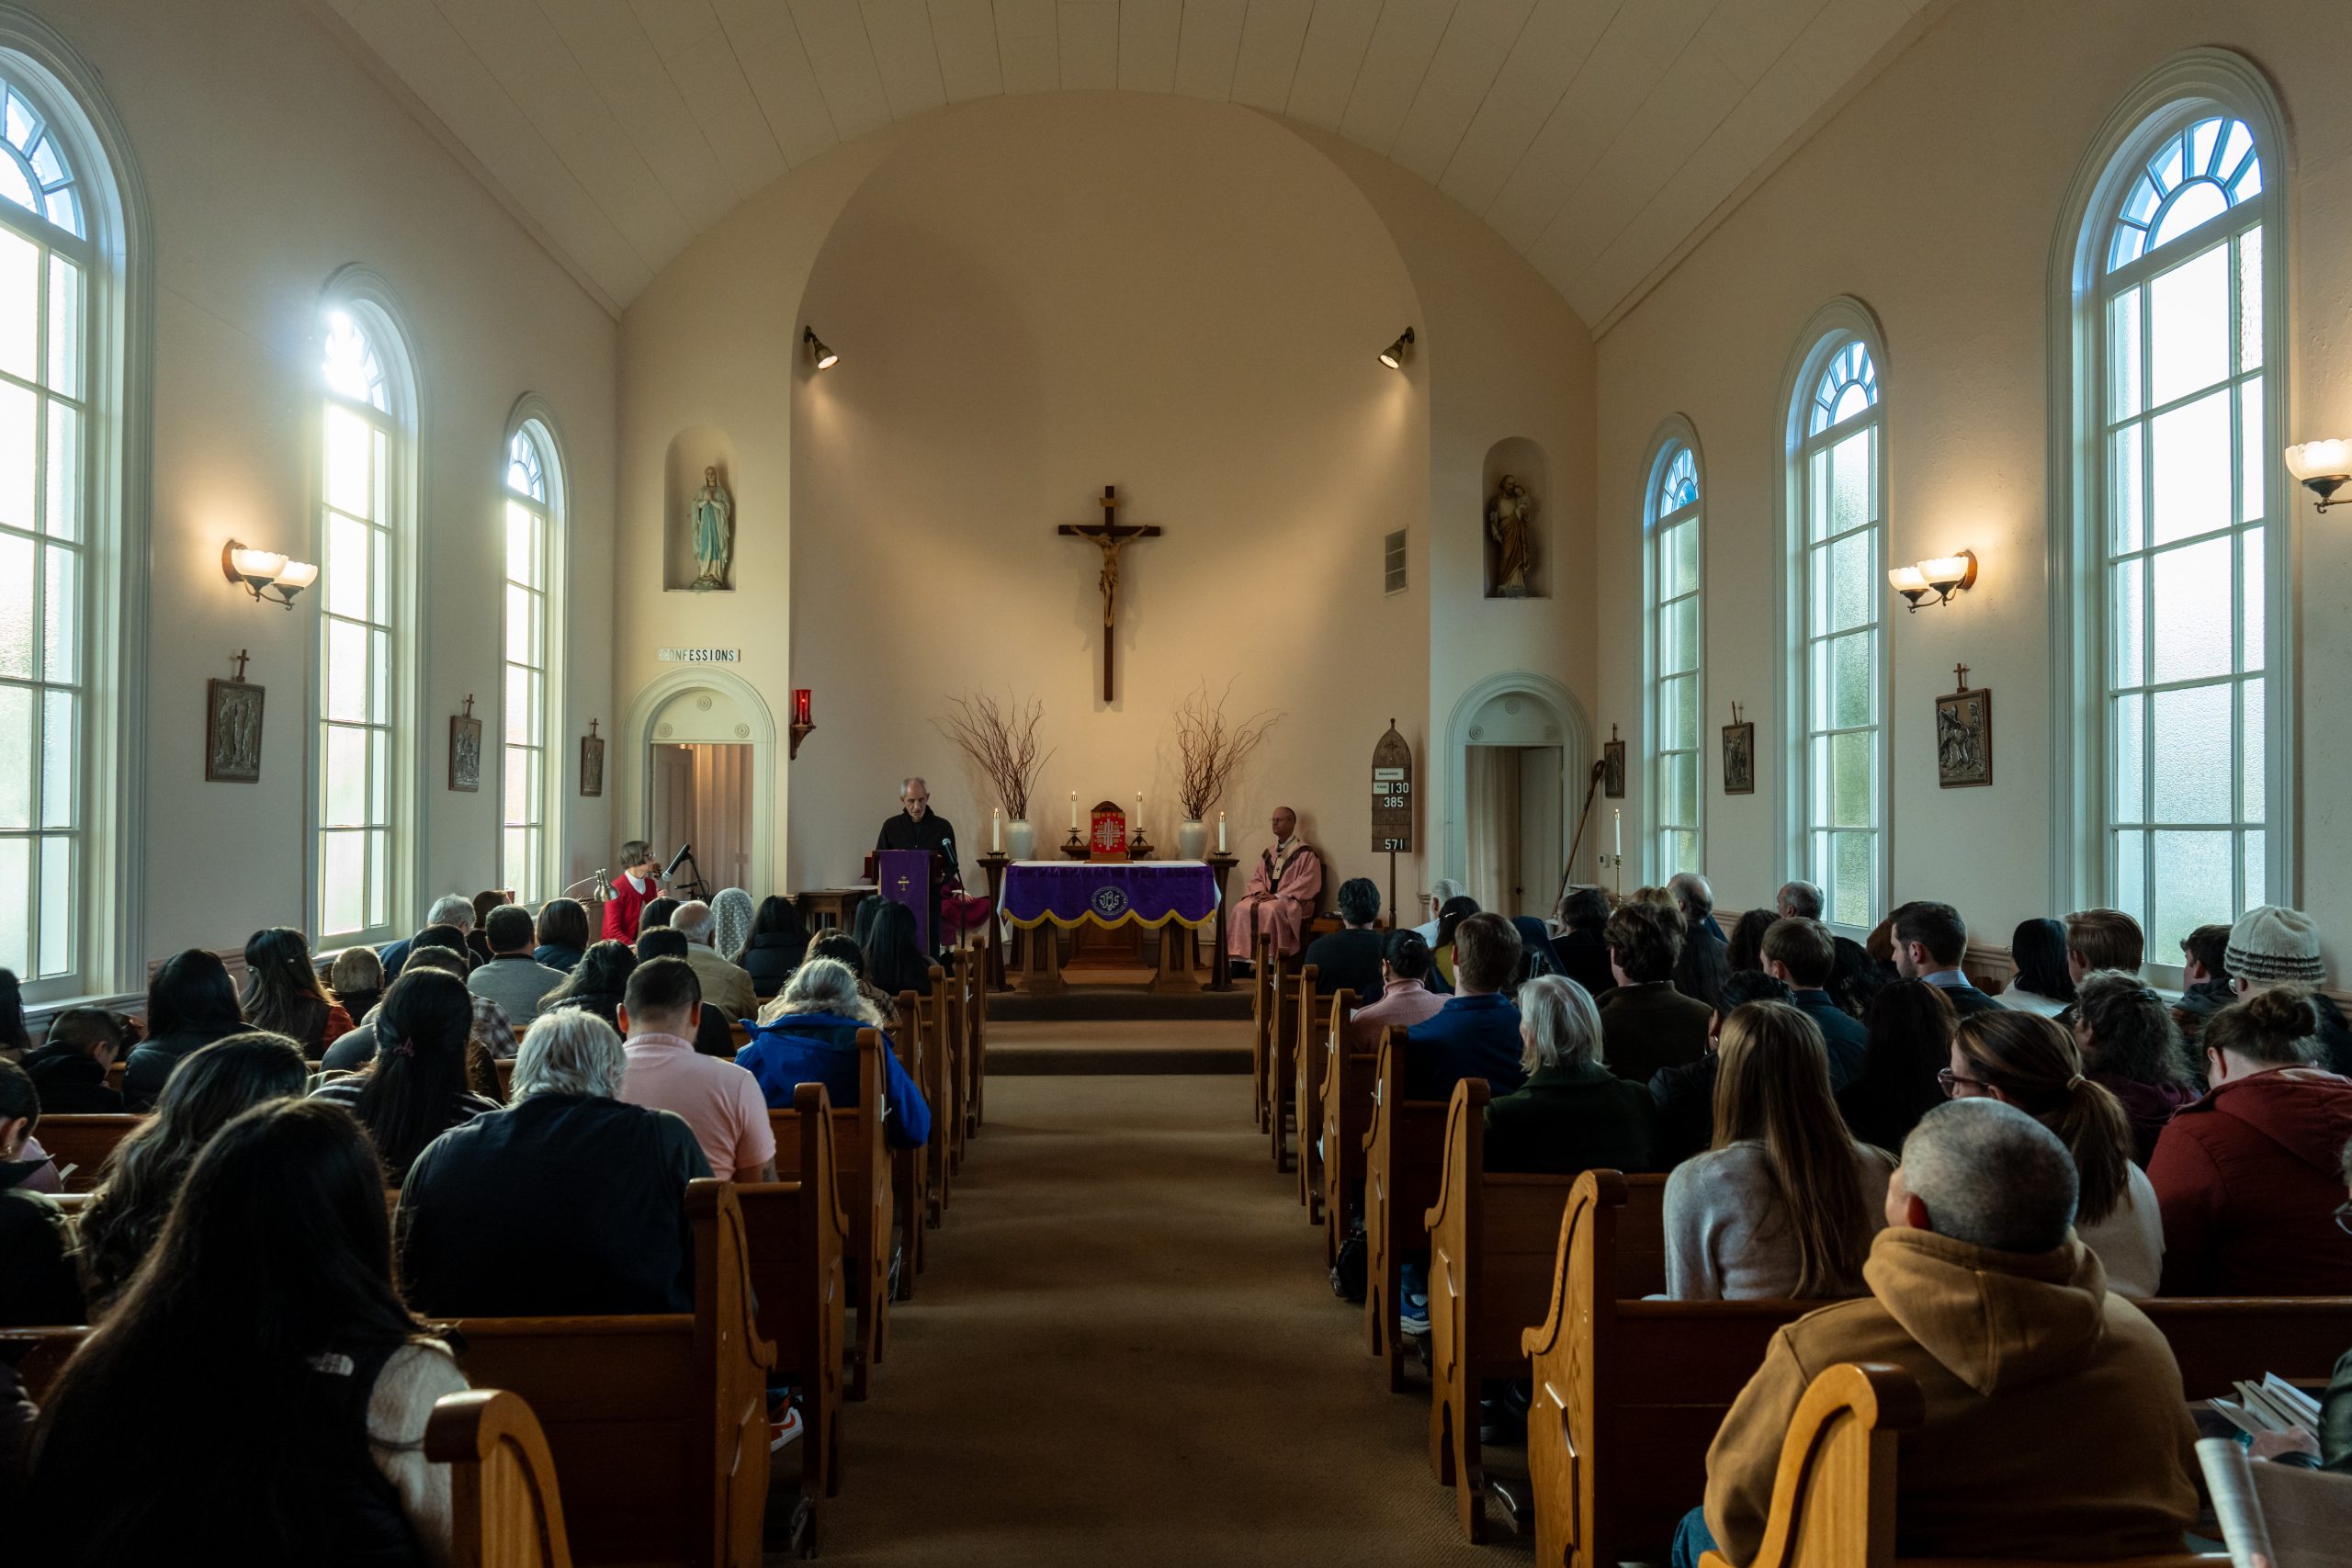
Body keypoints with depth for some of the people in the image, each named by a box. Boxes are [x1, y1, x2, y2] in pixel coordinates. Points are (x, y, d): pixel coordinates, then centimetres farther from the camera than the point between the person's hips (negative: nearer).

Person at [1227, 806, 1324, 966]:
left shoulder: (1305, 853, -3)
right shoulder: (1268, 852, 18)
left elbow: (1307, 883, -12)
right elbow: (1257, 878, 18)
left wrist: (1277, 896, -17)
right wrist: (1260, 892, -7)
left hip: (1292, 900, -6)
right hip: (1266, 896, 6)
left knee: (1269, 909, -37)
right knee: (1241, 908, -23)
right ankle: (1241, 958, -23)